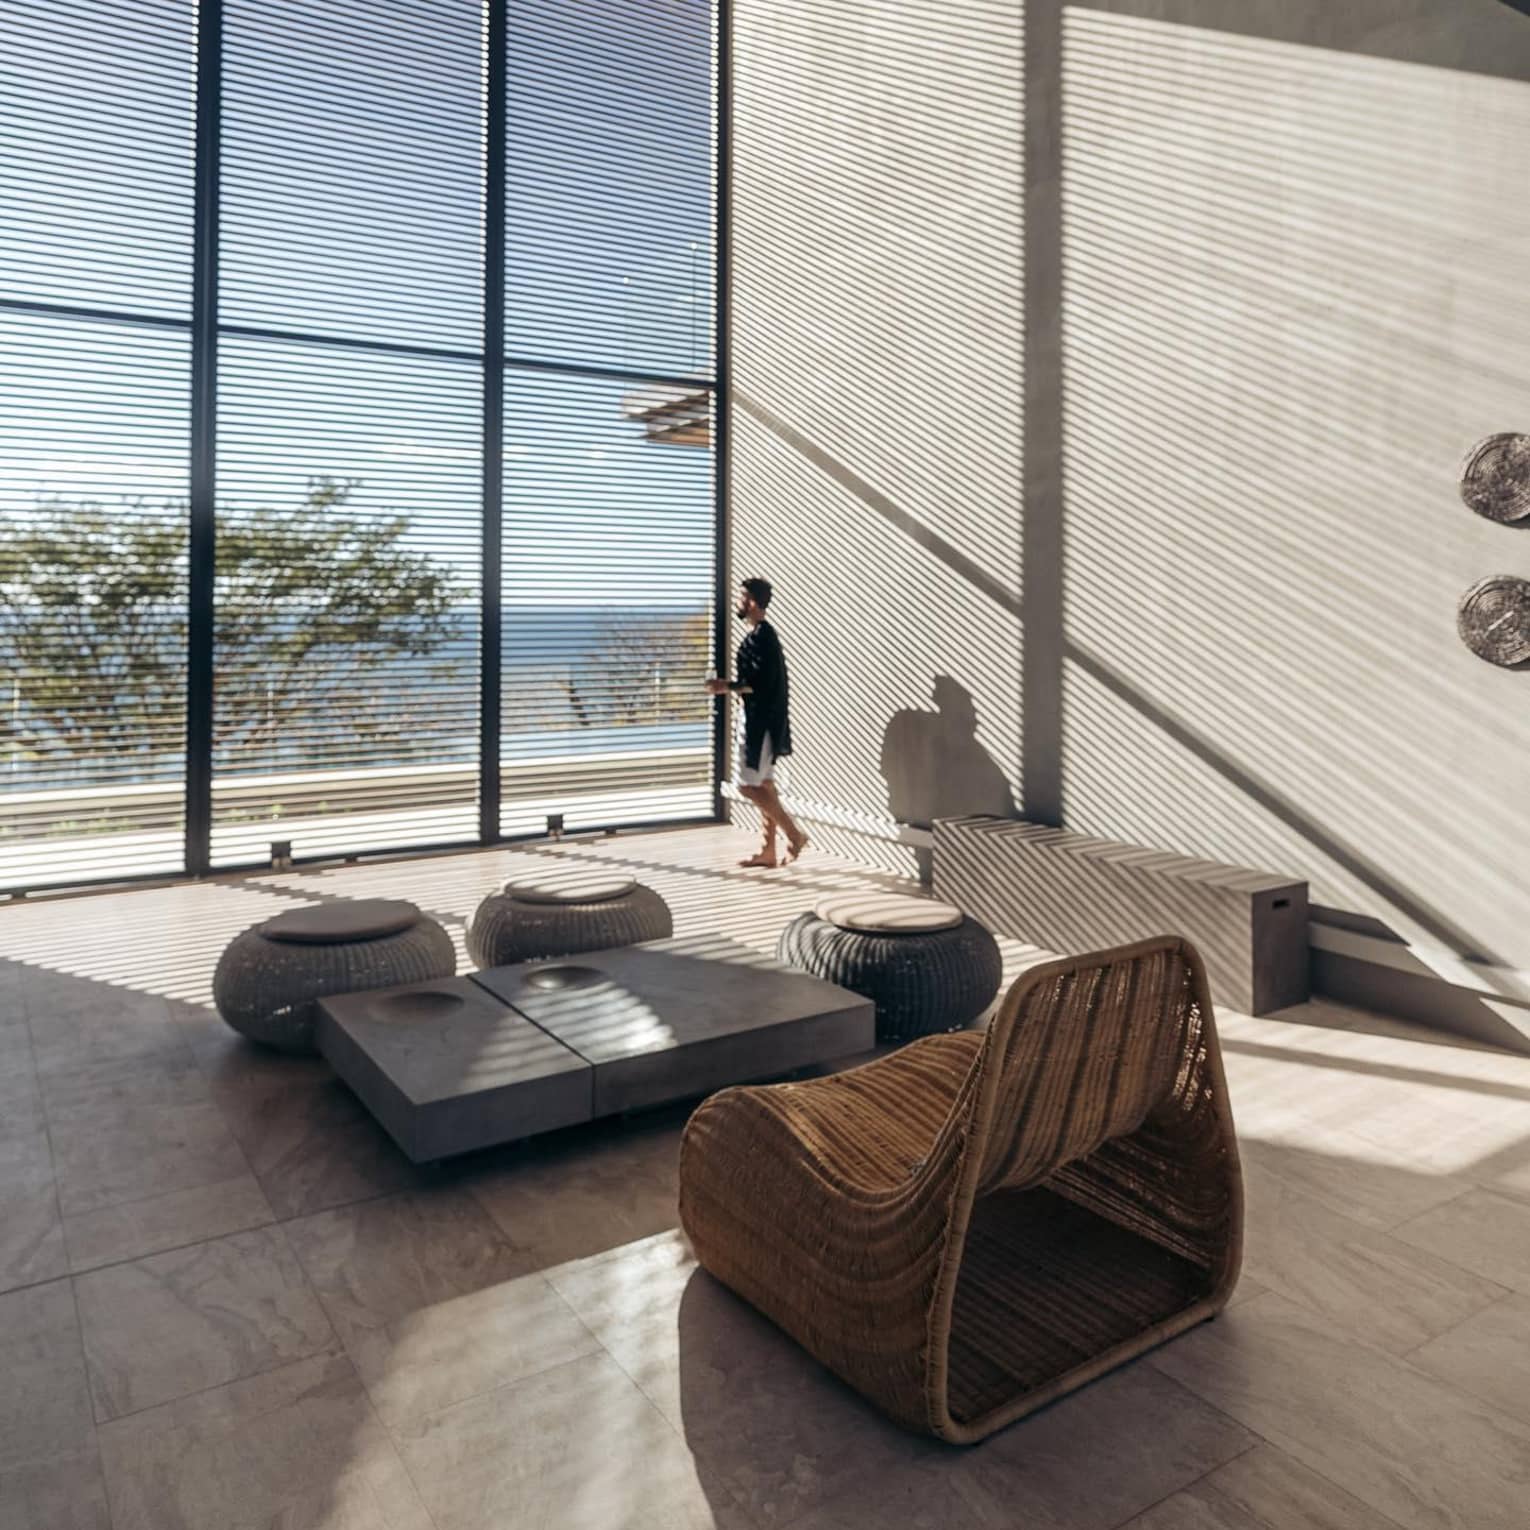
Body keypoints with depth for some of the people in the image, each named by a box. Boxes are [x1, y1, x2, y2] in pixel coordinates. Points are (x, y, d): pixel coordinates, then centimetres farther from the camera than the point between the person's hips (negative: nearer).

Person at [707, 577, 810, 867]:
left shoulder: (762, 636, -17)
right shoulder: (760, 635, 15)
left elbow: (762, 683, -23)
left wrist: (728, 687, -18)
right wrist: (731, 686, 14)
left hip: (761, 721, -10)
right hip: (757, 719, 10)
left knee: (749, 785, -6)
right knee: (763, 785, 10)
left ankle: (795, 833, -1)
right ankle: (767, 851, 14)